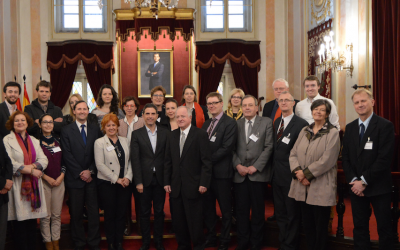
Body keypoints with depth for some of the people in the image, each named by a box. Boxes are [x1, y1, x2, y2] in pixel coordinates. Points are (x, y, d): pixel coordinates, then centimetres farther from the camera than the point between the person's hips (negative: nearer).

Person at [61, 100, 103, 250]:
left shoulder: (95, 129, 9)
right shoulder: (66, 130, 4)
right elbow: (67, 155, -3)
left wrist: (90, 171, -6)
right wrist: (80, 173, -8)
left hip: (92, 177, 2)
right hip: (75, 178, -1)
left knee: (94, 212, 4)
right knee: (76, 213, 3)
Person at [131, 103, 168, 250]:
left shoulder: (165, 133, 3)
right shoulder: (137, 134, 0)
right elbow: (135, 159, -4)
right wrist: (138, 182, -10)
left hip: (160, 178, 1)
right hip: (145, 179, -1)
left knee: (159, 211, 10)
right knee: (145, 212, 9)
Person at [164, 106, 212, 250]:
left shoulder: (200, 134, -5)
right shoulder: (172, 136, 11)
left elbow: (206, 161, -8)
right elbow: (168, 161, 12)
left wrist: (204, 183, -13)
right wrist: (167, 182, 5)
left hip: (193, 186, -5)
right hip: (175, 186, 5)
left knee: (194, 221, 2)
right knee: (178, 221, 9)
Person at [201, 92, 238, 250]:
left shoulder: (230, 123, -8)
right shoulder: (206, 124, 15)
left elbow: (226, 147, -17)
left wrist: (208, 160, -17)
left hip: (221, 172, -7)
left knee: (225, 208, 6)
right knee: (208, 207, 14)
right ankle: (211, 237, 27)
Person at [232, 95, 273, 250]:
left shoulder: (266, 123, 4)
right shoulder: (236, 124, 11)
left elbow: (268, 147, -3)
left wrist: (256, 166, -9)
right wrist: (238, 165, -8)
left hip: (258, 173, -2)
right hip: (239, 174, 2)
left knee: (258, 211, 5)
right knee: (241, 210, 5)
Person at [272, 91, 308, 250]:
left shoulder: (301, 124, -11)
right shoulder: (276, 123, 12)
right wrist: (273, 170, 8)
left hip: (290, 177, -7)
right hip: (277, 176, 7)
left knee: (292, 214, 6)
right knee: (280, 213, 15)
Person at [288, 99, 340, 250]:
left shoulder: (332, 133, -4)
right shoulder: (304, 131, 13)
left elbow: (327, 160, -13)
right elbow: (293, 154, 8)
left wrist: (306, 173, -13)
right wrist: (298, 172, -9)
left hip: (321, 188, -5)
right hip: (303, 187, 5)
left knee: (320, 228, 4)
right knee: (307, 225, 12)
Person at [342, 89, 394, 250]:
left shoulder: (385, 126, -7)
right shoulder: (350, 128, 10)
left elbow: (384, 158, -14)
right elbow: (345, 158, 8)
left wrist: (364, 181, -15)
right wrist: (353, 180, -6)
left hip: (378, 188, -4)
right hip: (356, 187, 5)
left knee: (384, 228, 5)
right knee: (359, 227, 10)